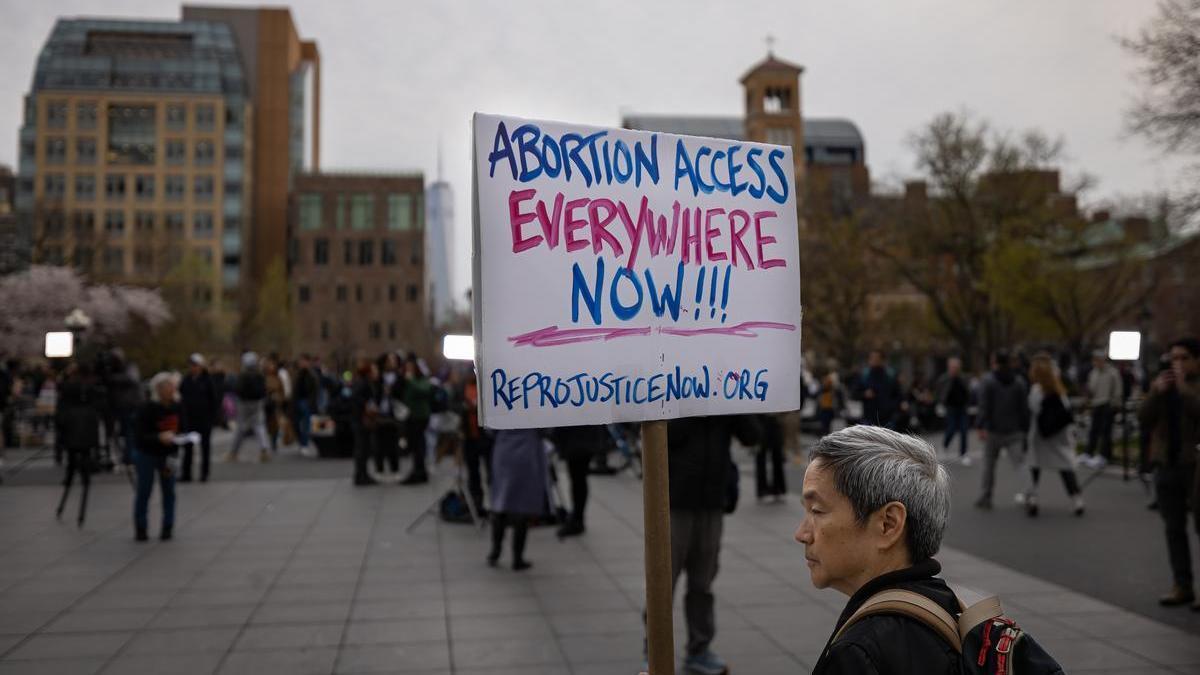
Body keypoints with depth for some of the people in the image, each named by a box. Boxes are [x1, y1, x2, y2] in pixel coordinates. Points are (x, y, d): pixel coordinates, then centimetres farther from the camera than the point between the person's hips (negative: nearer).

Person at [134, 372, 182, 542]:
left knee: (169, 491, 3)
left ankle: (167, 528, 12)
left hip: (167, 455, 4)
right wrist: (159, 437, -38)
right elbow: (141, 435, -20)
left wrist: (173, 454, -7)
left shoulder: (177, 407, -6)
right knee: (144, 491, 2)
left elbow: (180, 429, 2)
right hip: (146, 455, -4)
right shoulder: (148, 409, -19)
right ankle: (140, 529, 13)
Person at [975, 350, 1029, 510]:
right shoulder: (1019, 382, 6)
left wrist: (981, 427, -18)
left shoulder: (988, 381, -5)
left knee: (989, 465, 11)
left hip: (993, 431, -2)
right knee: (1019, 463, -3)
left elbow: (984, 406, -14)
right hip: (1015, 432, 2)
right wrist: (1025, 429, 10)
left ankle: (986, 497, 18)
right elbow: (1024, 408, 5)